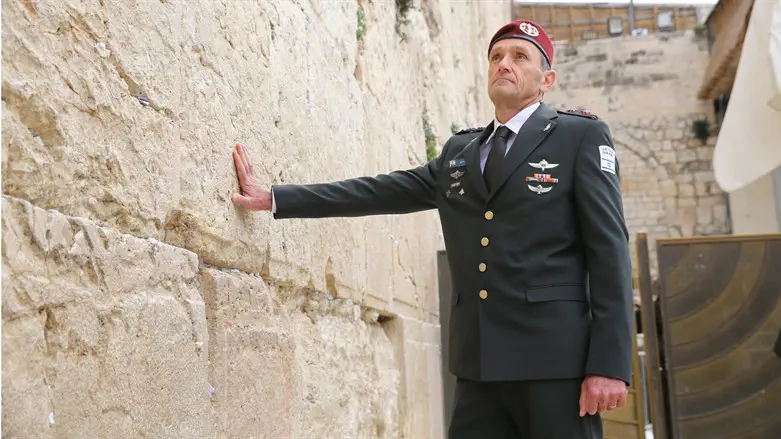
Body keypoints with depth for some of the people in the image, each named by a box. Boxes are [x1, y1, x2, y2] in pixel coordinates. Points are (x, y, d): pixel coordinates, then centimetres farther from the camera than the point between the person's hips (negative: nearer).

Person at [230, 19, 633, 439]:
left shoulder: (581, 135, 2)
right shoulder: (459, 151, 17)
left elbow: (608, 249, -4)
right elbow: (378, 191, 14)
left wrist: (610, 363, -12)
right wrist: (273, 198, 10)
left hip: (553, 356, -4)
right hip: (478, 361, 4)